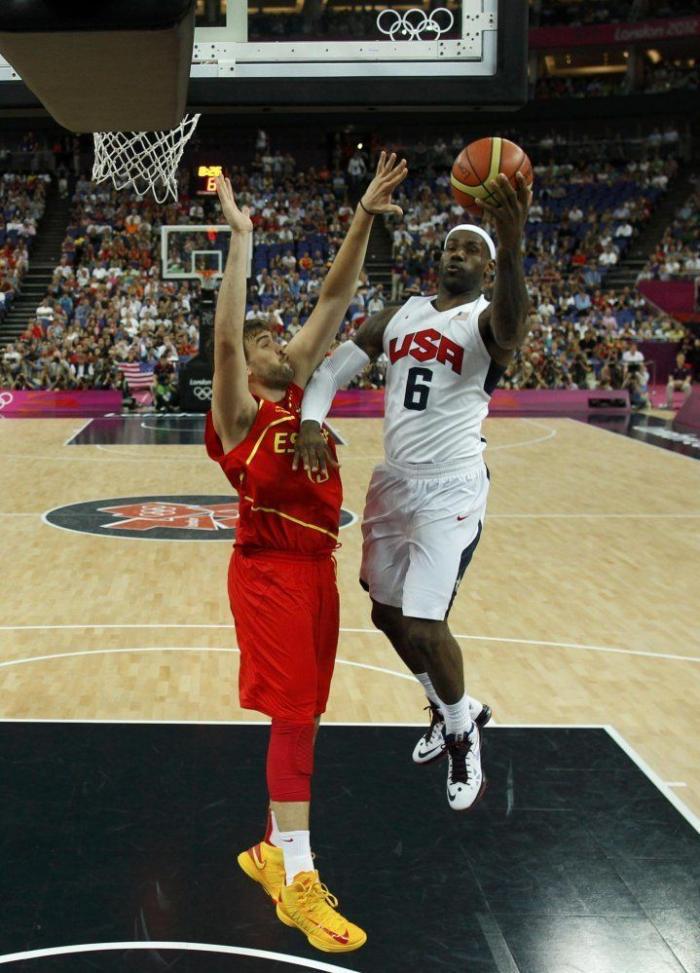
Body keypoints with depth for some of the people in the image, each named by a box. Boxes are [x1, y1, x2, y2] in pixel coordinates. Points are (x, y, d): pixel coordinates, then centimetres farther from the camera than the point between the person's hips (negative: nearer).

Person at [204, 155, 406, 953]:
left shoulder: (301, 385, 12)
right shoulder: (239, 411, -6)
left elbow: (333, 300, 7)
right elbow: (224, 336, -25)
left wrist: (363, 219, 0)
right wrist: (240, 237, -27)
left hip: (316, 565, 7)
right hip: (270, 569, -7)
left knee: (301, 714, 12)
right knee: (296, 714, -9)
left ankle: (272, 851, 26)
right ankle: (299, 882, -2)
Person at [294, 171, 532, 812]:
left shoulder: (485, 320, -9)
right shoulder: (401, 316, 9)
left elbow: (511, 327, -35)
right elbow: (335, 365, 8)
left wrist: (513, 245, -53)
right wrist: (310, 421, -13)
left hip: (451, 490, -7)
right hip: (394, 482, 7)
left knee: (424, 623, -13)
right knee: (388, 613, 16)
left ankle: (462, 731, 17)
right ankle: (450, 712, 40)